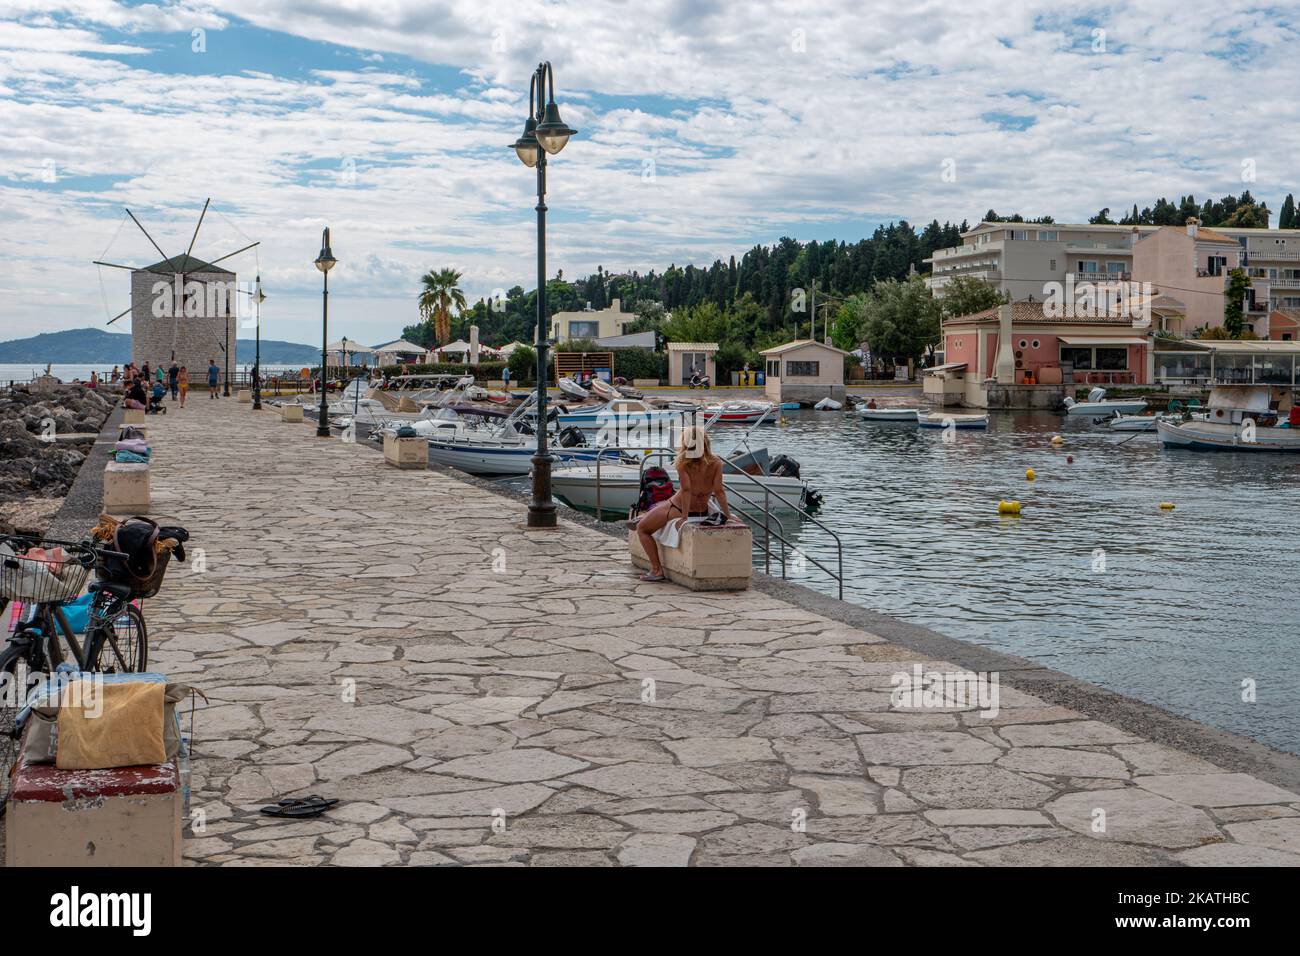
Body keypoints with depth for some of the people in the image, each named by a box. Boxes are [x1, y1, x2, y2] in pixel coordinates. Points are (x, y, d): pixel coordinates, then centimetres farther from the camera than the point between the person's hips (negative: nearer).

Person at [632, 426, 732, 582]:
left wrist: (684, 517, -21)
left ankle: (656, 570, 6)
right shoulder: (716, 463, -12)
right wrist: (728, 516, -10)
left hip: (678, 508, -5)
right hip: (702, 512, 5)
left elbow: (686, 489, -24)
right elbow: (719, 491, -15)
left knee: (642, 528, 14)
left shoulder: (683, 463, -20)